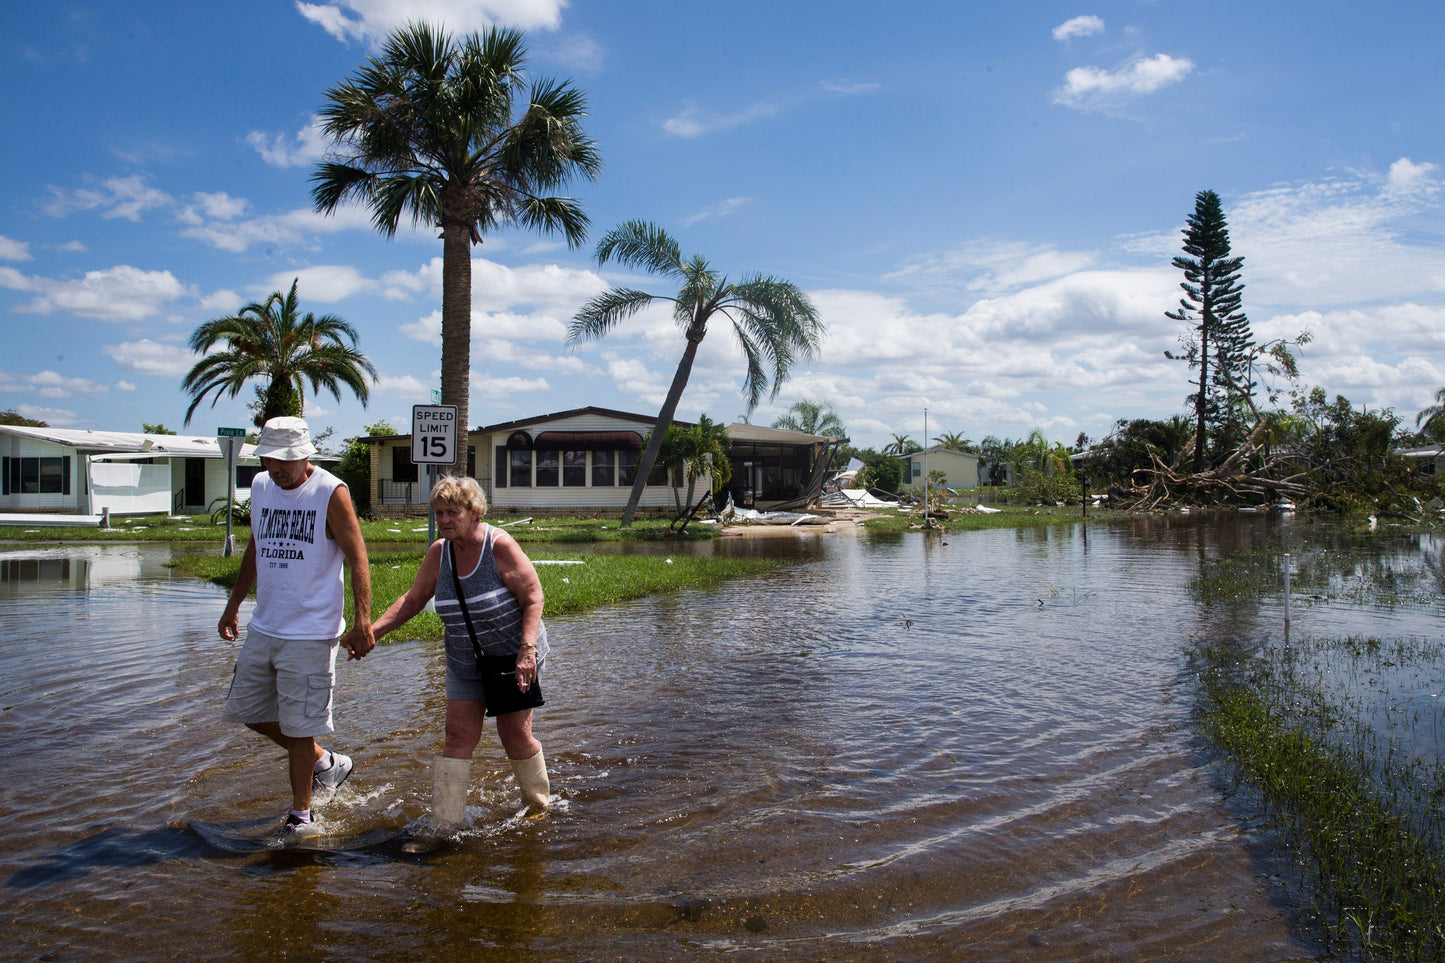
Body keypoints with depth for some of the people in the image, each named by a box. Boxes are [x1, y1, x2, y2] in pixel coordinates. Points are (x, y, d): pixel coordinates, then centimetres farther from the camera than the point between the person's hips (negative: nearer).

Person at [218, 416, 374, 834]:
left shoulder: (331, 493, -12)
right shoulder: (260, 487, 8)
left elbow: (357, 560, -14)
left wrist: (362, 621, -24)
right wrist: (234, 604, 26)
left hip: (310, 633, -7)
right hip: (263, 627, 7)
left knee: (298, 727, -2)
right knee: (247, 710, 15)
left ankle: (301, 815, 17)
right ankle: (325, 763, 32)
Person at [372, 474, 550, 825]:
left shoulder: (500, 546, -18)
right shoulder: (438, 553, -2)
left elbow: (533, 599, -17)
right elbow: (413, 600, 8)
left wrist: (527, 648, -27)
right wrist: (372, 630, -3)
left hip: (513, 659, -4)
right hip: (465, 664, 5)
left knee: (515, 736, 3)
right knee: (458, 738, -1)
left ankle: (539, 804, 26)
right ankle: (443, 823, 5)